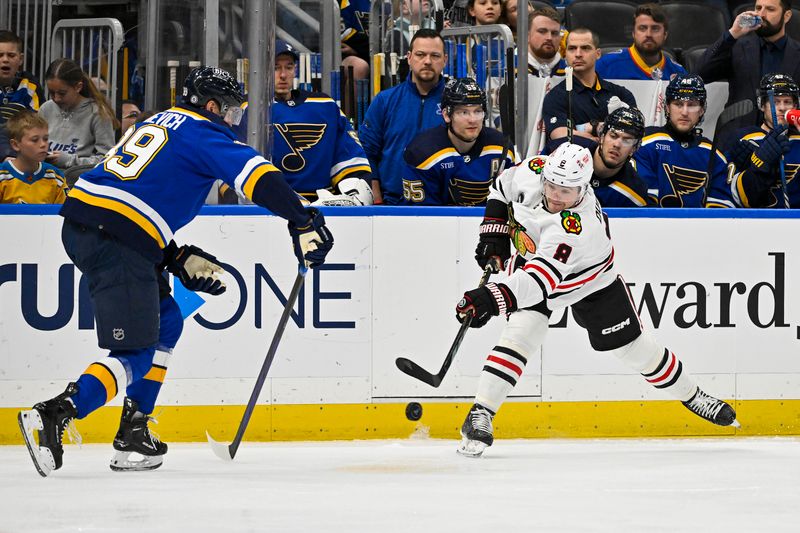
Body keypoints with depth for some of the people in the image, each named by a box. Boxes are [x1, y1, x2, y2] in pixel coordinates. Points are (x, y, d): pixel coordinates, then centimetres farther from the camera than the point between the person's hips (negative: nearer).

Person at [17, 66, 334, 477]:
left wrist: (180, 259, 24)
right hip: (116, 240, -9)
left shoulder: (156, 124, 27)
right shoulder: (203, 133, 1)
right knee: (136, 352, -7)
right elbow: (257, 175, -14)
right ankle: (52, 417, -22)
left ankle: (133, 431, 17)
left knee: (165, 323, 21)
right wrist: (303, 223, -13)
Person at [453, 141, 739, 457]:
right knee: (519, 334, -20)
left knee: (633, 346, 6)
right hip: (528, 262, 3)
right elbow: (502, 187, -1)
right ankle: (479, 416, -20)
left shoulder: (579, 225, -45)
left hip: (591, 281, -3)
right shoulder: (531, 172, -28)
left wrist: (494, 299, -69)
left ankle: (693, 397, 29)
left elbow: (542, 278, -56)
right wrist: (494, 232, -11)